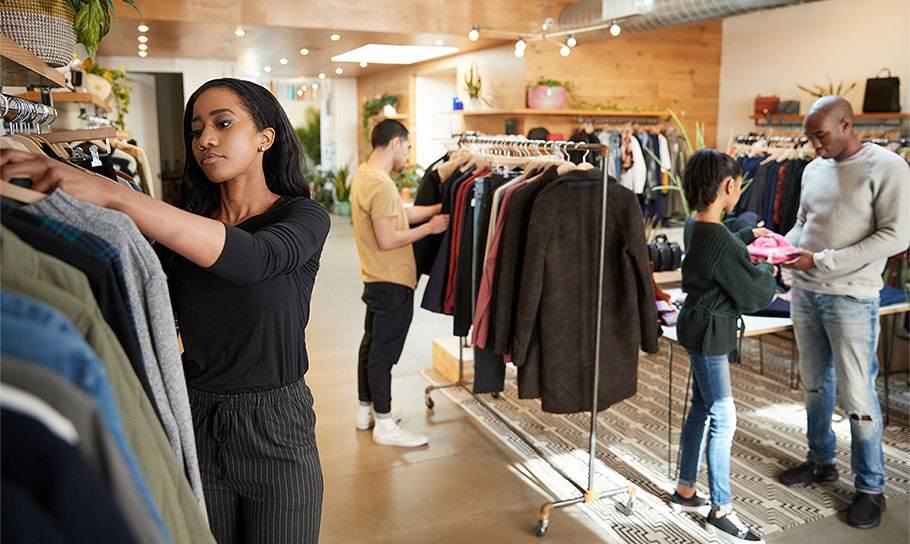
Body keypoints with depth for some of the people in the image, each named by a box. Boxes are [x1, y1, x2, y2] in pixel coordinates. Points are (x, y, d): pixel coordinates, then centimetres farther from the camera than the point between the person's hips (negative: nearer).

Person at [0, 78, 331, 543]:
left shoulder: (302, 216, -10)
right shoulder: (184, 223, 4)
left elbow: (251, 258, -33)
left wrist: (112, 194, -40)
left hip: (274, 428, -4)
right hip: (196, 423, 4)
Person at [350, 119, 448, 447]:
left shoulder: (363, 174, 9)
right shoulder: (382, 185, -22)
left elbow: (398, 215, 11)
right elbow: (388, 240, -25)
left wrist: (439, 208, 7)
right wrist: (430, 227, -15)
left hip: (376, 279, 10)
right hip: (393, 283, -10)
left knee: (371, 344, 18)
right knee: (384, 350, -1)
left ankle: (365, 411, 31)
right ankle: (384, 425, 10)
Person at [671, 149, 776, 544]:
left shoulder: (696, 225, 3)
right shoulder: (719, 240, -26)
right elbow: (753, 296, -16)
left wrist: (748, 236, 27)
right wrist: (767, 272, 2)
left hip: (700, 324, 10)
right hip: (709, 332, -10)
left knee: (701, 409, 17)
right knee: (723, 418, 0)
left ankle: (685, 491, 29)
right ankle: (721, 510, 13)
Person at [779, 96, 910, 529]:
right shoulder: (813, 169, 11)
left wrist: (822, 261, -20)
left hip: (851, 298, -6)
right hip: (804, 293, 6)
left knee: (856, 394, 0)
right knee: (815, 384, 16)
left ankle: (871, 487, 15)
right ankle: (821, 461, 32)